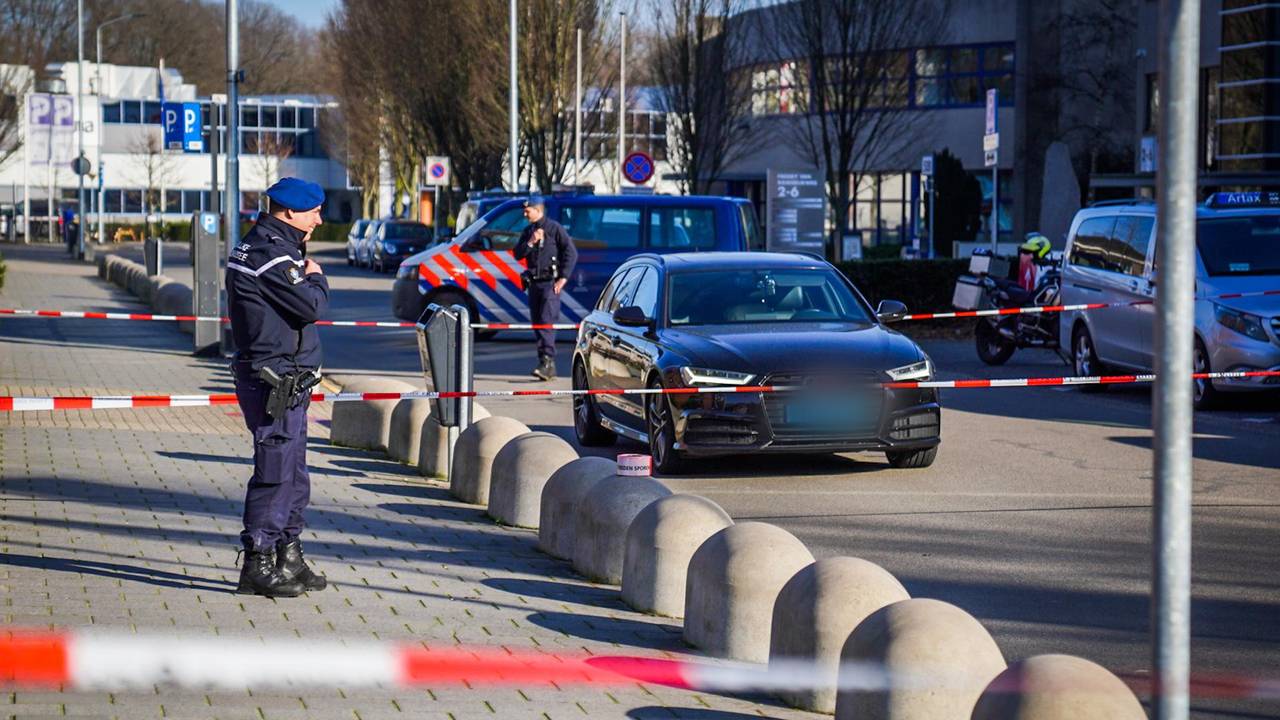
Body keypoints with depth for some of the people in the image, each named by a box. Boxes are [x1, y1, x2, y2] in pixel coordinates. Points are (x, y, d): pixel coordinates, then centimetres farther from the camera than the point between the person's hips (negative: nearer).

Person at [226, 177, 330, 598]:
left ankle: (288, 559, 24)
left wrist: (307, 280, 3)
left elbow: (304, 307, 19)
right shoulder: (268, 252, -16)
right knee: (275, 473, -7)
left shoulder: (274, 247, 18)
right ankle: (258, 565, -3)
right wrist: (316, 278, -2)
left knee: (293, 475, 16)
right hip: (274, 382, -11)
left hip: (288, 382, 11)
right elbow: (311, 306, -17)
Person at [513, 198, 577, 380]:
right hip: (534, 283, 7)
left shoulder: (555, 229, -4)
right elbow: (518, 254, 9)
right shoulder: (528, 231, 16)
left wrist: (563, 278, -13)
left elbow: (571, 253, -7)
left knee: (547, 321, -18)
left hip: (550, 283, -7)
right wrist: (530, 242, -8)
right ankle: (547, 366, 10)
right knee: (537, 323, 6)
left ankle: (548, 362, -25)